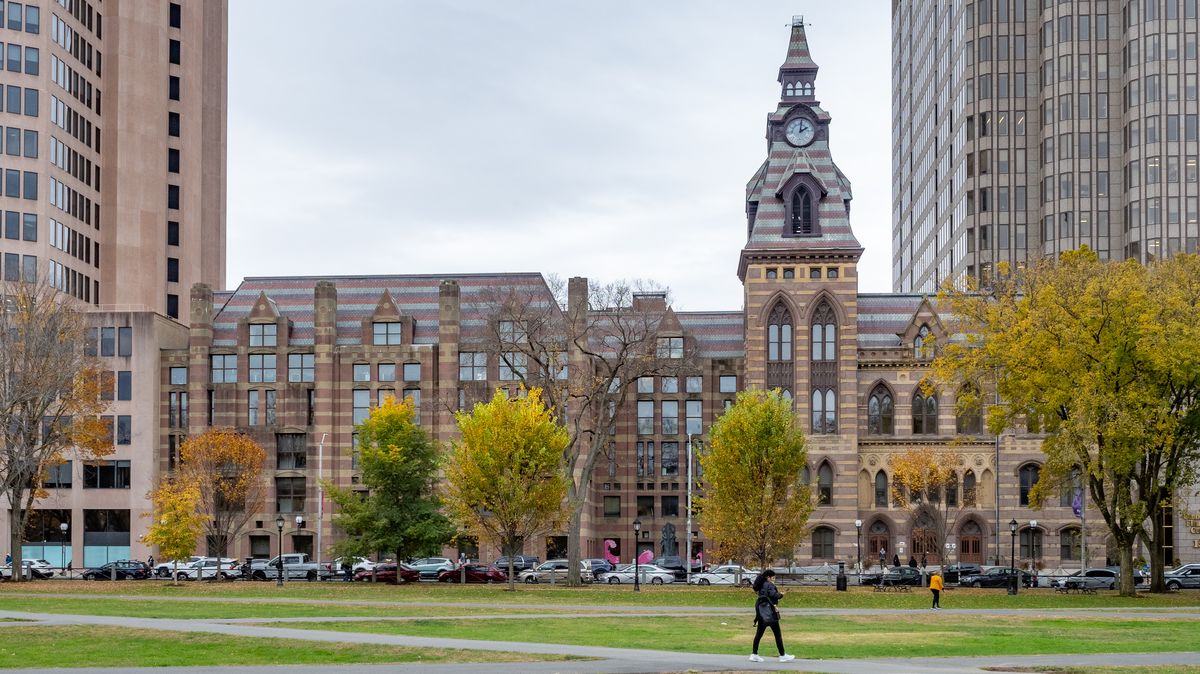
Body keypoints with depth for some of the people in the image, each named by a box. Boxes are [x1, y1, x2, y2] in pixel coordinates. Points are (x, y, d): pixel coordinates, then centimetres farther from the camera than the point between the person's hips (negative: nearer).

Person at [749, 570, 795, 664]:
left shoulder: (761, 585, 15)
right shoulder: (769, 585, -11)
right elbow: (773, 595, -20)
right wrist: (781, 595, -2)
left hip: (761, 611, 8)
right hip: (769, 611, -8)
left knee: (759, 633, 8)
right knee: (777, 633, 0)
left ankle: (754, 654, 5)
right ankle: (782, 655, 3)